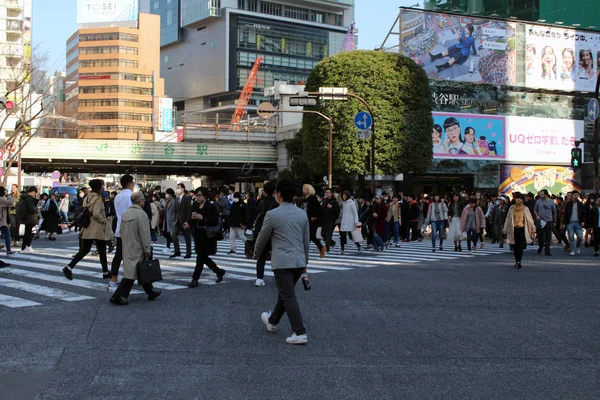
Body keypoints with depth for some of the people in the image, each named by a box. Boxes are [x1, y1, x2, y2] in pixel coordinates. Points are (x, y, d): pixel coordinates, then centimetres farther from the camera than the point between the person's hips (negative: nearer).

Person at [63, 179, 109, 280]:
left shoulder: (87, 198, 10)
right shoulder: (97, 198, -14)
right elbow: (96, 214, -23)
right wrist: (104, 221, -9)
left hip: (86, 229, 7)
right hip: (97, 229, -7)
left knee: (84, 250, 11)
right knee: (102, 251, 6)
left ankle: (69, 268, -1)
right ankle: (105, 272, 16)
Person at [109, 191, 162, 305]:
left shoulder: (125, 214, 10)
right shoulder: (141, 214, -15)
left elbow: (122, 232, 14)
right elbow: (145, 234, -17)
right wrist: (148, 250, -12)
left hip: (127, 248, 9)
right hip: (136, 249, -9)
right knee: (131, 273, -5)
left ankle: (150, 292, 27)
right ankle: (118, 296, -8)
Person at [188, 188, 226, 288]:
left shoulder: (211, 207, -9)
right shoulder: (195, 206, 10)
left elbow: (215, 220, -17)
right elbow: (192, 221, 14)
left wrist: (202, 218, -21)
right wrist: (192, 218, -9)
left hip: (207, 235, -7)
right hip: (198, 234, 7)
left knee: (200, 257, -6)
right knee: (203, 257, 13)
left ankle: (195, 279, 0)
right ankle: (219, 272, 31)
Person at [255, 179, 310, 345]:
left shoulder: (272, 215, -10)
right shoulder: (302, 214, 6)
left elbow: (262, 238, 0)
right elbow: (307, 241, 12)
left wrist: (256, 255, 19)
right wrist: (305, 261, 23)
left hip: (282, 262, -6)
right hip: (299, 261, 6)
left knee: (288, 296, -3)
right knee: (285, 293, 21)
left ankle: (300, 333, -8)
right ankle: (272, 321, 40)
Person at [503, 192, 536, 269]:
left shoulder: (525, 209, 3)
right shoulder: (511, 209, 6)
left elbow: (530, 219, 7)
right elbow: (508, 219, 11)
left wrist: (533, 229, 6)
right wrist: (505, 230, 12)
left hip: (522, 229, -2)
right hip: (514, 229, 2)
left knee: (520, 246, -10)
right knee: (516, 247, 7)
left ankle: (518, 262, -11)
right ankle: (517, 261, 18)